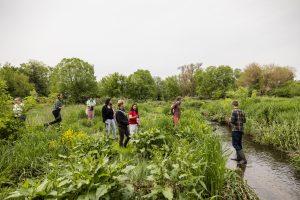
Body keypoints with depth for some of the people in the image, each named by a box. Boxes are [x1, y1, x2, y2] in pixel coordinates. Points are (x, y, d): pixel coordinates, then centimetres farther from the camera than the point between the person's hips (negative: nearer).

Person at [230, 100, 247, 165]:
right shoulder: (242, 112, 10)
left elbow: (232, 121, -19)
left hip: (236, 130, -9)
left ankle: (244, 159, -11)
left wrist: (230, 119, 3)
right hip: (241, 130, 9)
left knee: (235, 144, -7)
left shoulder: (234, 111, -13)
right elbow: (244, 121, 20)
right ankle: (238, 158, 28)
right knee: (238, 143, 19)